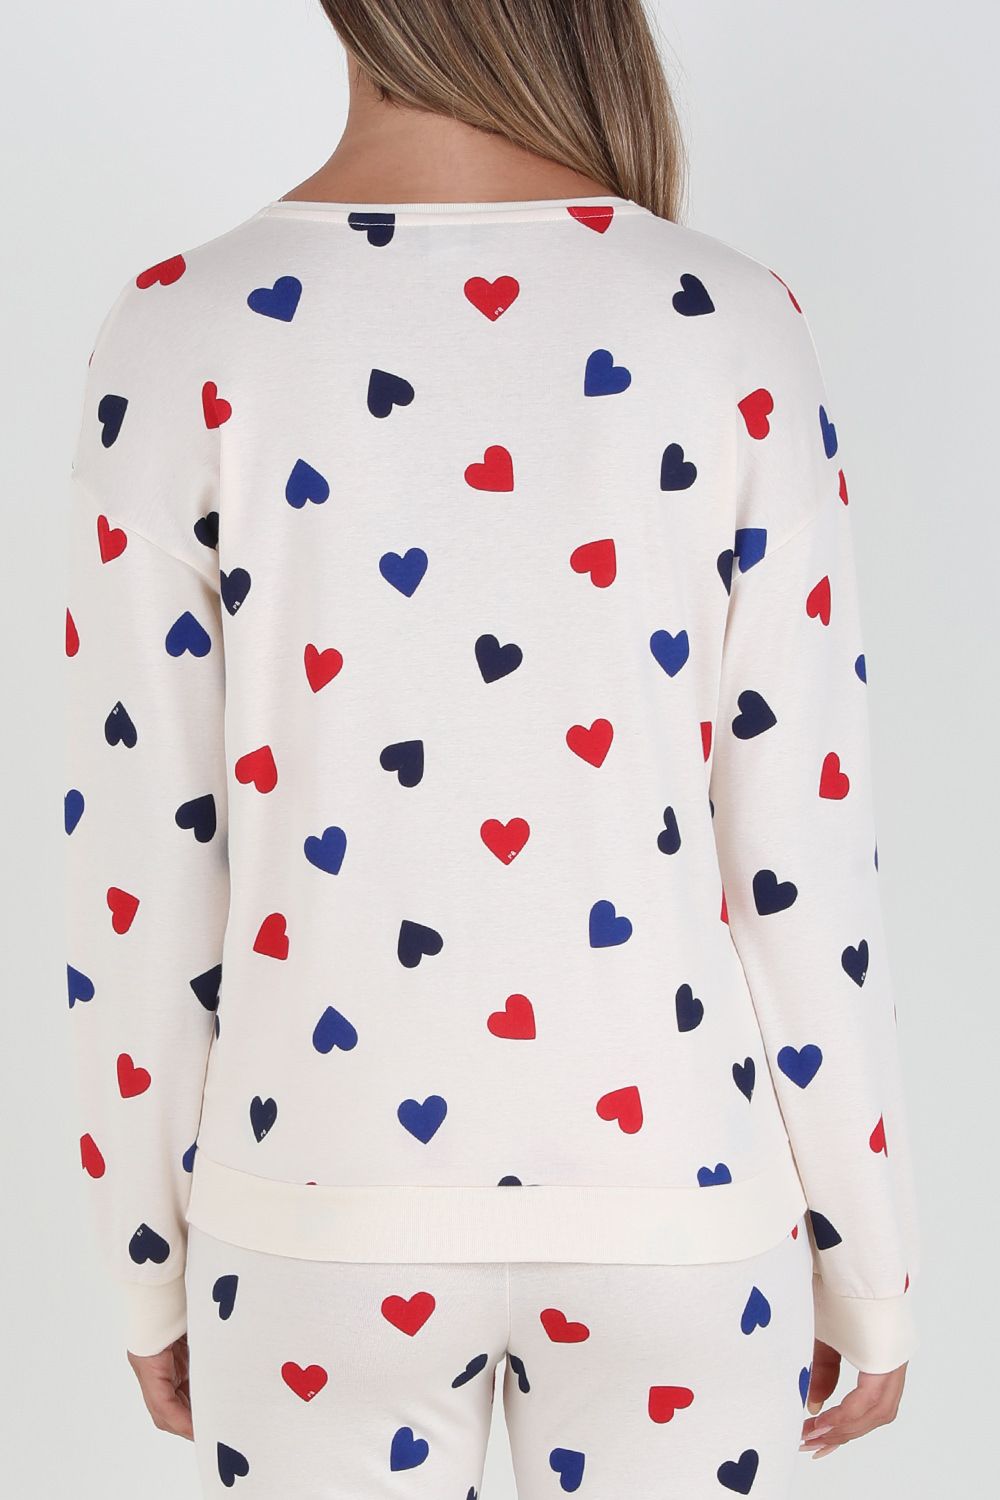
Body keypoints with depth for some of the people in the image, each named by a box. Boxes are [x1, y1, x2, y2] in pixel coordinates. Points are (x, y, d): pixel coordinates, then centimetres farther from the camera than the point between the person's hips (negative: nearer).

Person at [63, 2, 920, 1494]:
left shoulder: (184, 337, -10)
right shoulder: (733, 334, -10)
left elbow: (139, 860, -7)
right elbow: (803, 846, -8)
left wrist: (151, 1262, 8)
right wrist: (866, 1264, 6)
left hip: (326, 1207, 0)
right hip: (672, 1201, 1)